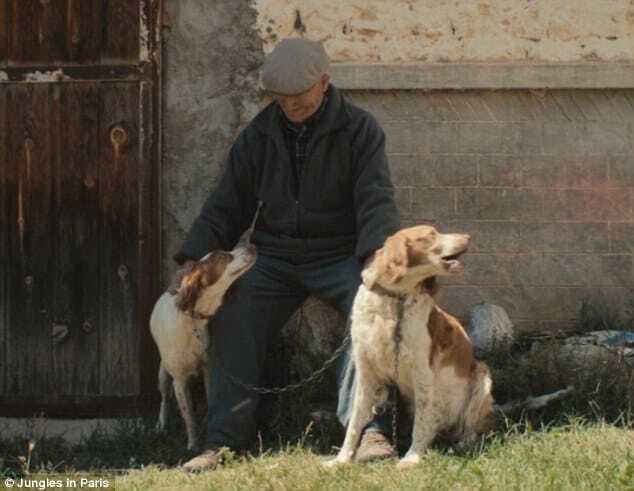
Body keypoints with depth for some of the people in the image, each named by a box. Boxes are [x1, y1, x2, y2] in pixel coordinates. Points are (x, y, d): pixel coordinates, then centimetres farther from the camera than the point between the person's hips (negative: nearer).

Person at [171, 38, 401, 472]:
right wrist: (193, 260, -4)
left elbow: (376, 201, -14)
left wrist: (377, 258, -32)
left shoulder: (359, 129, -5)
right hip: (276, 257, 3)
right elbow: (226, 207, 11)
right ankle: (224, 440, -18)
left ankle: (369, 430, -35)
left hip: (341, 256, -3)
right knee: (233, 322, -20)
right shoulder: (258, 136, 6)